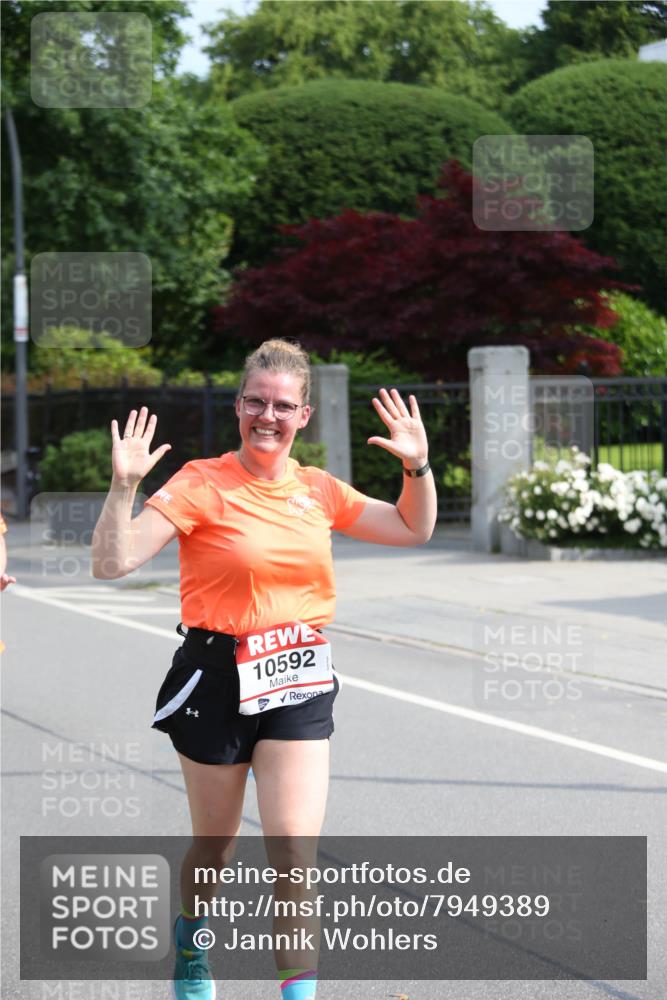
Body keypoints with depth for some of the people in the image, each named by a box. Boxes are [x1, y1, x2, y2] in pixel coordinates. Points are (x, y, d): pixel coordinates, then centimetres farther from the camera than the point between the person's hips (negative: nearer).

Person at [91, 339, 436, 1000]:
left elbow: (413, 529, 18)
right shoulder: (202, 483, -10)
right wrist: (124, 486, -30)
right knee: (216, 845, 14)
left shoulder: (318, 490, 5)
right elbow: (112, 563, -17)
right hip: (218, 678, -3)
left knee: (295, 849, -8)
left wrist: (418, 466, 2)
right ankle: (190, 943, 45)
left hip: (299, 681, 3)